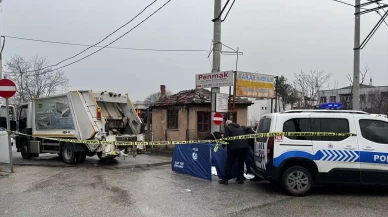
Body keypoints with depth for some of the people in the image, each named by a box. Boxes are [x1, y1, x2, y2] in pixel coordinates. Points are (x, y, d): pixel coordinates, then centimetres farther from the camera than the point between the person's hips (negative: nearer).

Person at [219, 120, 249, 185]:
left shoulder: (228, 128, 3)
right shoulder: (240, 127, 22)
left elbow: (225, 138, -5)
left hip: (234, 147, -5)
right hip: (244, 146, 6)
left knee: (229, 164, 4)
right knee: (241, 163, 17)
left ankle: (225, 179, 6)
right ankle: (240, 179, 21)